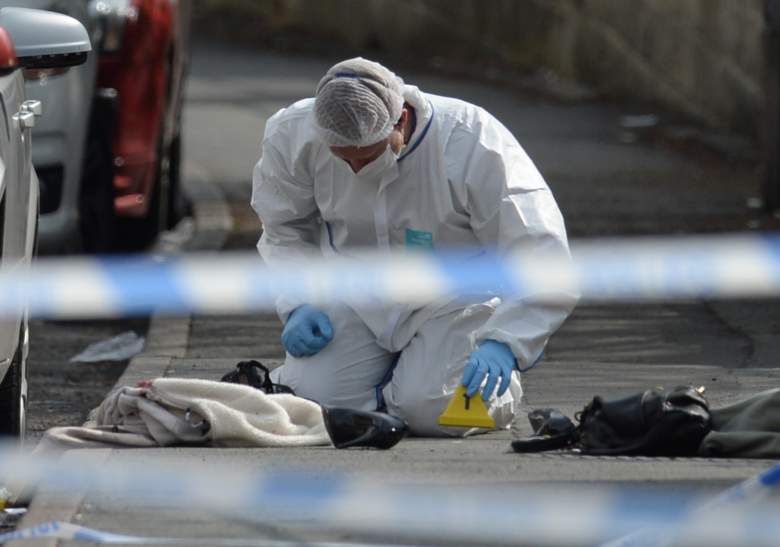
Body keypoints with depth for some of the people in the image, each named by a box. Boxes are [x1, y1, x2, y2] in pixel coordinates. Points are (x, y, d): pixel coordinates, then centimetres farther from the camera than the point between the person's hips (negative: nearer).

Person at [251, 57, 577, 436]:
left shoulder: (476, 148, -28)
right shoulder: (292, 136, -16)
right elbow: (285, 231, 6)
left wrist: (504, 343, -41)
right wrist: (299, 304, -11)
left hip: (454, 298, -3)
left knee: (430, 411, -26)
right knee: (315, 398, -19)